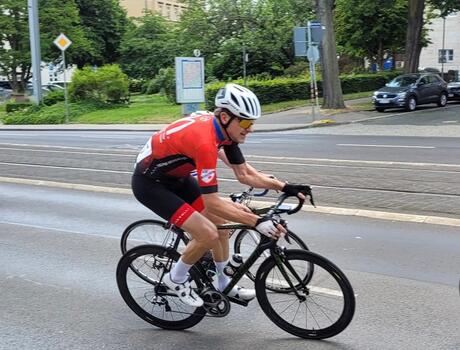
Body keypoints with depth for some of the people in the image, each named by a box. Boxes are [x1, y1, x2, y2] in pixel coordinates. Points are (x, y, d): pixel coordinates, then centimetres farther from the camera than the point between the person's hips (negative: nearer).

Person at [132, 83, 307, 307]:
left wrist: (284, 187, -9)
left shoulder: (224, 128, -9)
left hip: (175, 177, 9)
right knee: (208, 234, -18)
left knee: (221, 223, 9)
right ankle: (176, 279, 7)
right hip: (149, 182, -9)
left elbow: (244, 174, 0)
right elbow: (212, 203, -34)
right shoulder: (204, 141, -36)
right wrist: (257, 222, -36)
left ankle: (225, 285, 26)